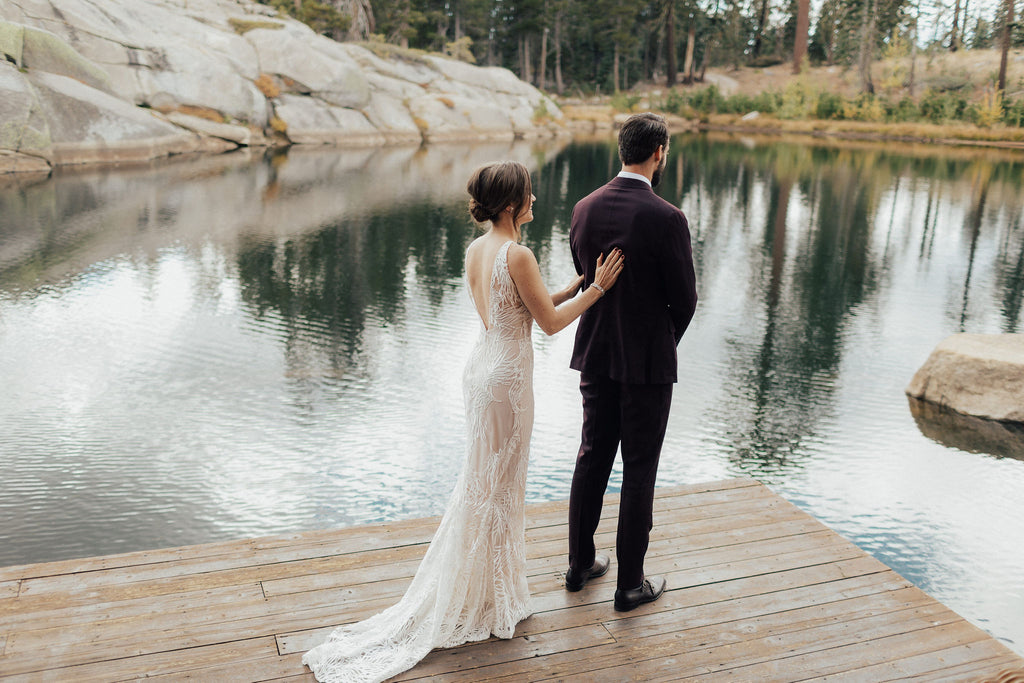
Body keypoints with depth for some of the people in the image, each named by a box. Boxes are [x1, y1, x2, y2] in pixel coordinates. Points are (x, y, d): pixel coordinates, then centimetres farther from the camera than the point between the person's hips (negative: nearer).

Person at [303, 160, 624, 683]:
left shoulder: (475, 249, 6)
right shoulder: (517, 255, -20)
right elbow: (550, 321, -13)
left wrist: (578, 284, 13)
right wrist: (597, 288, -5)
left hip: (483, 363, 8)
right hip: (507, 376, -8)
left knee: (485, 480, 20)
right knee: (498, 484, 6)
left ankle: (480, 591, 35)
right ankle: (485, 601, 22)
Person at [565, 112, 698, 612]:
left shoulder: (584, 209, -1)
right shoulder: (666, 219, -18)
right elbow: (684, 298, -11)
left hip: (595, 355, 6)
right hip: (647, 361, -6)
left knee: (591, 459, 17)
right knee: (639, 472, 6)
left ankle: (580, 564, 31)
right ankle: (630, 584, 17)